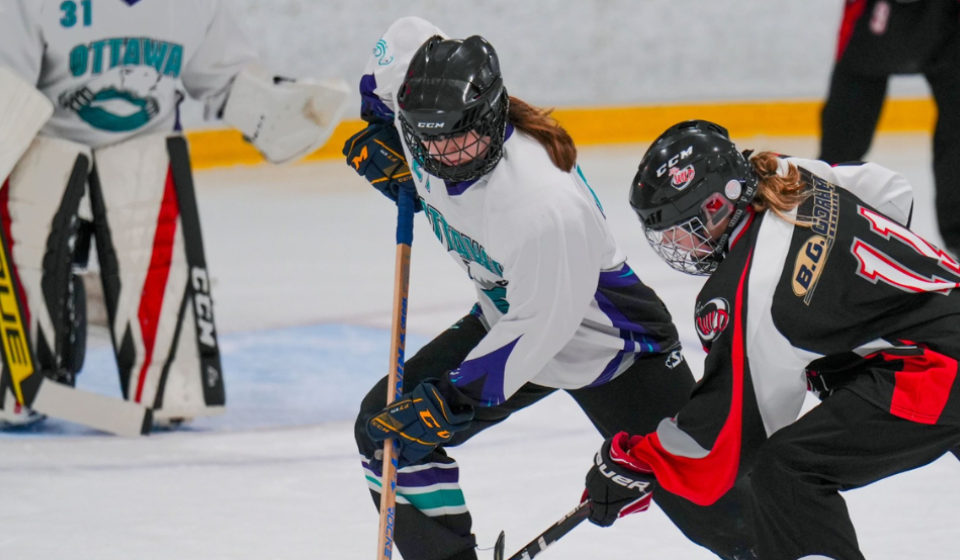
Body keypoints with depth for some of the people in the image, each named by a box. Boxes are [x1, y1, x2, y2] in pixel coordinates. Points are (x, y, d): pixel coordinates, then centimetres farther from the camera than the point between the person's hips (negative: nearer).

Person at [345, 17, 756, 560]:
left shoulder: (547, 208, -40)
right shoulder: (421, 111, -20)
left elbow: (540, 327, -30)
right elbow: (406, 38, 1)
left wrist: (454, 400, -26)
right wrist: (378, 132, 2)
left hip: (609, 346, -7)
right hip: (507, 317, 7)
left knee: (701, 499, -6)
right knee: (386, 425, -2)